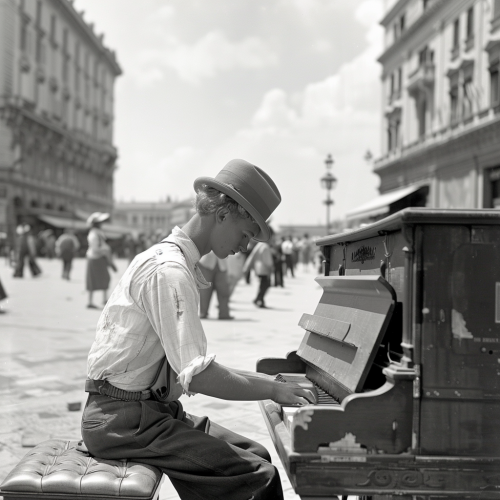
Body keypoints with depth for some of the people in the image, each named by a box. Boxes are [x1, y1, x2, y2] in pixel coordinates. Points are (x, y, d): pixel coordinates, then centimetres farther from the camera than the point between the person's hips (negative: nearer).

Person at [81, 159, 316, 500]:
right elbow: (198, 375, -25)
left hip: (149, 407, 10)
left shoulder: (174, 261, 13)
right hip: (125, 418, -10)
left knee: (256, 454, 6)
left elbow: (186, 364, 15)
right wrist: (273, 389, -15)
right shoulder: (169, 271, -19)